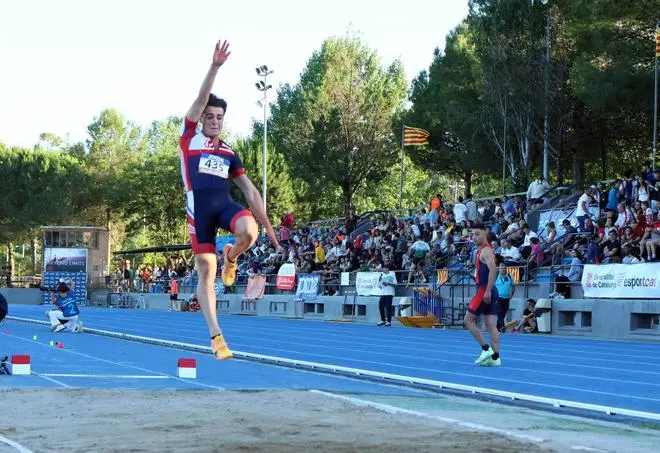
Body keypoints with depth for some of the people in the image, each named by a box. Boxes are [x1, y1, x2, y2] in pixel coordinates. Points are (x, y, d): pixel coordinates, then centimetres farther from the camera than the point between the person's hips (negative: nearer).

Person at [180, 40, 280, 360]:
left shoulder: (229, 154, 19)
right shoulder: (190, 138, 11)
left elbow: (249, 190, 18)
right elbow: (201, 100, -2)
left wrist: (266, 225, 12)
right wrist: (214, 67, -12)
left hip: (225, 204, 2)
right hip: (199, 208, -2)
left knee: (248, 231, -32)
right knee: (206, 272, -3)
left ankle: (231, 257, 5)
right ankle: (216, 336, 4)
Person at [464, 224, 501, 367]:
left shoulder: (485, 250, -12)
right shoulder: (482, 250, 18)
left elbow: (493, 270, -25)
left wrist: (488, 291, -28)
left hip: (484, 290, -10)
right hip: (488, 292, 10)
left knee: (468, 320, -4)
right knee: (491, 325, 5)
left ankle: (486, 349, -6)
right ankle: (495, 357, 2)